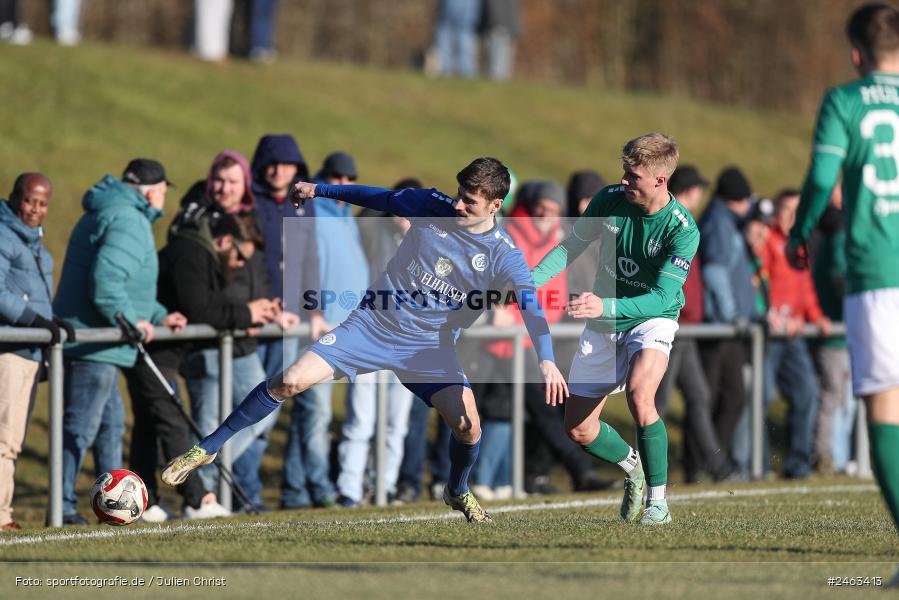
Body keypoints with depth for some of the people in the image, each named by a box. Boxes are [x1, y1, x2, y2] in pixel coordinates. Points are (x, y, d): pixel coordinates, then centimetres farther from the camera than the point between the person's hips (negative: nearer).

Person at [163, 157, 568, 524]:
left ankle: (458, 493, 19)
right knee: (290, 381, -13)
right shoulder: (431, 206, -7)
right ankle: (207, 449, 2)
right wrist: (320, 189, 16)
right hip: (374, 323, 1)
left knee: (468, 426, -17)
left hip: (429, 346, -1)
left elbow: (531, 304, -26)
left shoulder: (503, 256, -13)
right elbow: (379, 197, 10)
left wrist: (546, 360, -42)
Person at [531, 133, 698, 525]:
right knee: (578, 429, 2)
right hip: (603, 325, 5)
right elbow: (570, 248, 0)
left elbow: (662, 297, -30)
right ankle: (632, 467, 34)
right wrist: (529, 282, -15)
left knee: (640, 397, -33)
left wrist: (606, 307, -43)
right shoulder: (610, 200, -11)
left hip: (652, 319, -5)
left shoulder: (683, 231, -24)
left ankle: (658, 502, -17)